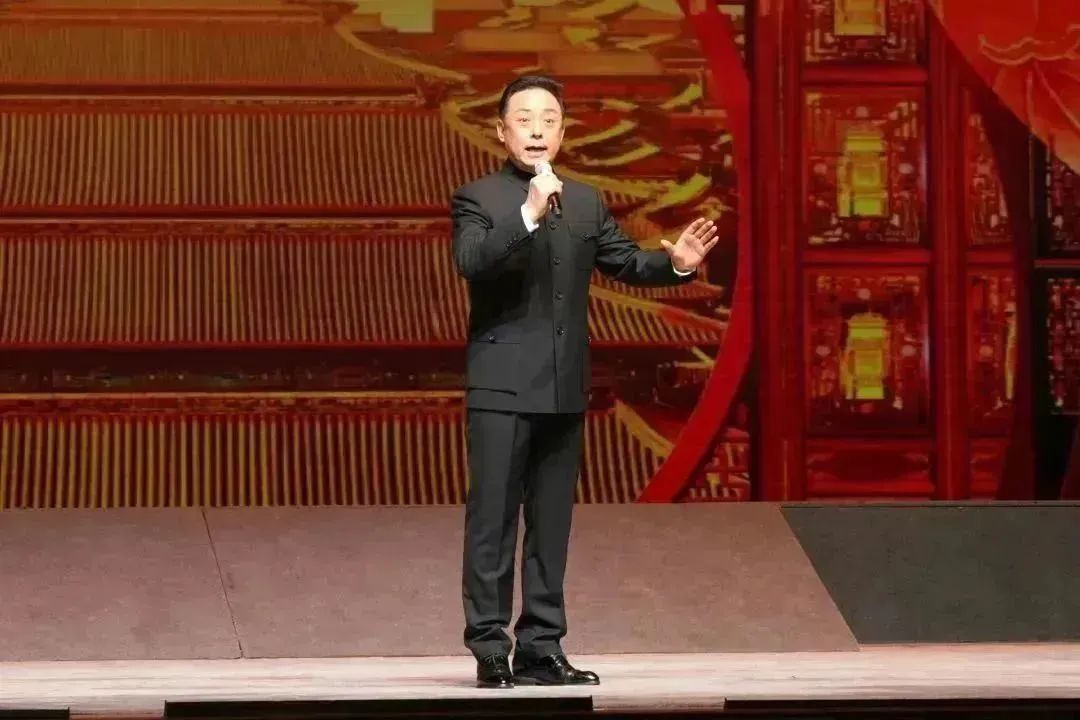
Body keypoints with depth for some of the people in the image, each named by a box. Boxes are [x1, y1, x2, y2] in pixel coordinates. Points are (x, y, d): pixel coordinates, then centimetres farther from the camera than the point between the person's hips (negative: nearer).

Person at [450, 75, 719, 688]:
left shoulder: (586, 203, 16)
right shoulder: (478, 199, -2)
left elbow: (626, 262, 15)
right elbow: (471, 262, -19)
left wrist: (675, 264, -5)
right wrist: (529, 215, -30)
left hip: (565, 386, 6)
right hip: (502, 385, -6)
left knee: (551, 524, 8)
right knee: (493, 522, -6)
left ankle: (540, 649, 13)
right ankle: (491, 650, -5)